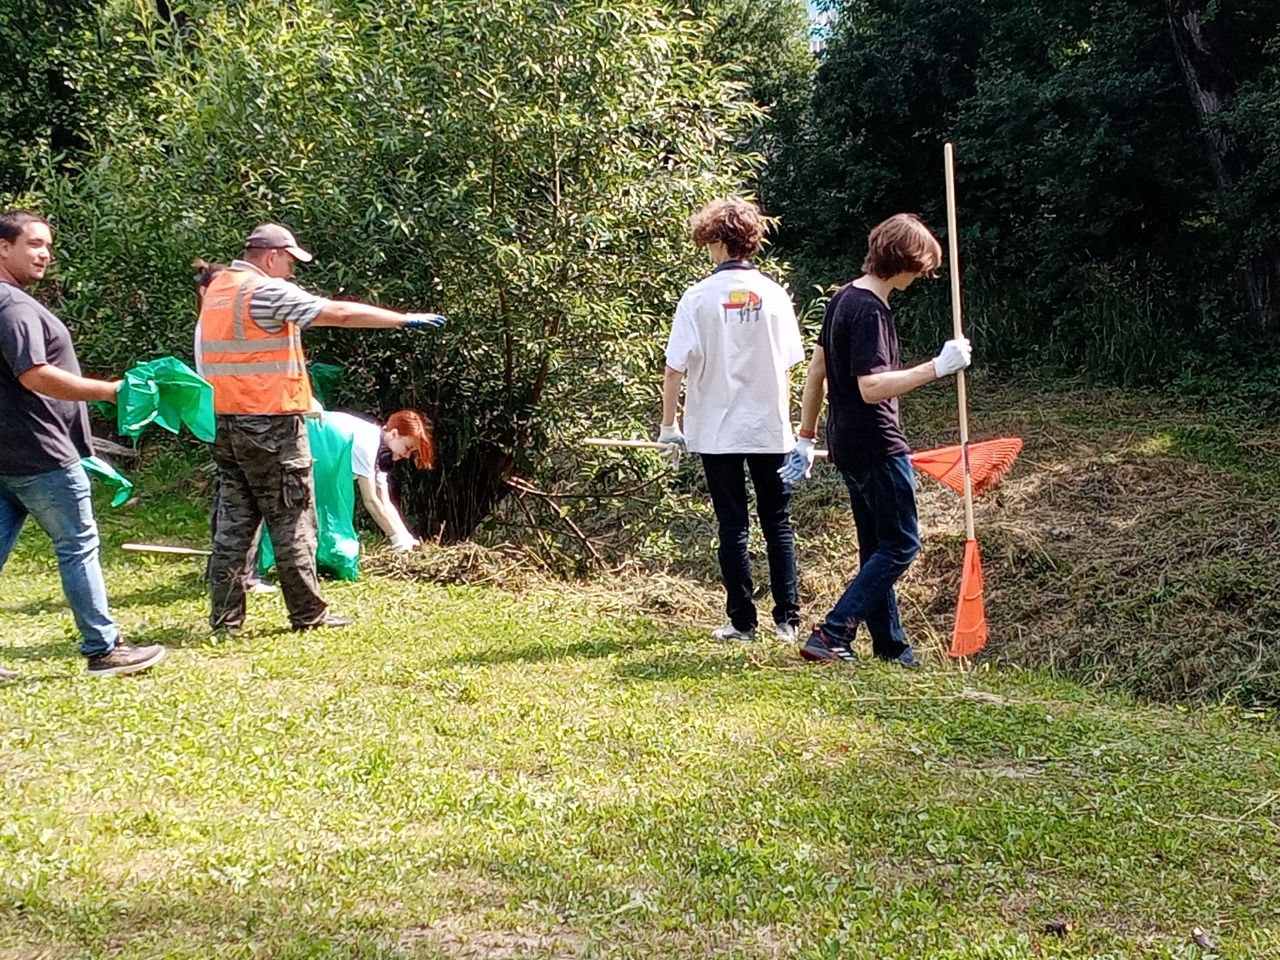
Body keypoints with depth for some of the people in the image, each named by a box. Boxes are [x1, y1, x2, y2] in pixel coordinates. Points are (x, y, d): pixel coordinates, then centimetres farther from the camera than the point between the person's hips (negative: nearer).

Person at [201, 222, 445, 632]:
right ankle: (308, 613, 7)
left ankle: (225, 615, 11)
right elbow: (341, 313, -13)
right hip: (269, 424, -8)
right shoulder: (267, 292, -12)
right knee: (292, 521, 1)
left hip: (225, 423, 8)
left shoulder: (217, 289, 13)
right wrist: (405, 320, -6)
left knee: (234, 520, 11)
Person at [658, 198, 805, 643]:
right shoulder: (774, 295, -1)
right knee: (778, 523, 11)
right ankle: (787, 619, 11)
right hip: (770, 430, 2)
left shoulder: (699, 297, -7)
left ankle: (742, 622, 11)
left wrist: (668, 427, 2)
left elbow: (674, 369, -8)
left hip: (717, 431, -2)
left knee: (732, 526, 6)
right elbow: (787, 367, 5)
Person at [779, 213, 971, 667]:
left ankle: (890, 645, 23)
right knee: (901, 544, -2)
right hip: (877, 444, -10)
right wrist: (936, 368, -28)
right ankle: (831, 636, -7)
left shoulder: (843, 297, 10)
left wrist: (806, 437, 19)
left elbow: (816, 369, 14)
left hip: (847, 443, 10)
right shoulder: (871, 311, -20)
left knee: (877, 548, 16)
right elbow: (872, 387, -27)